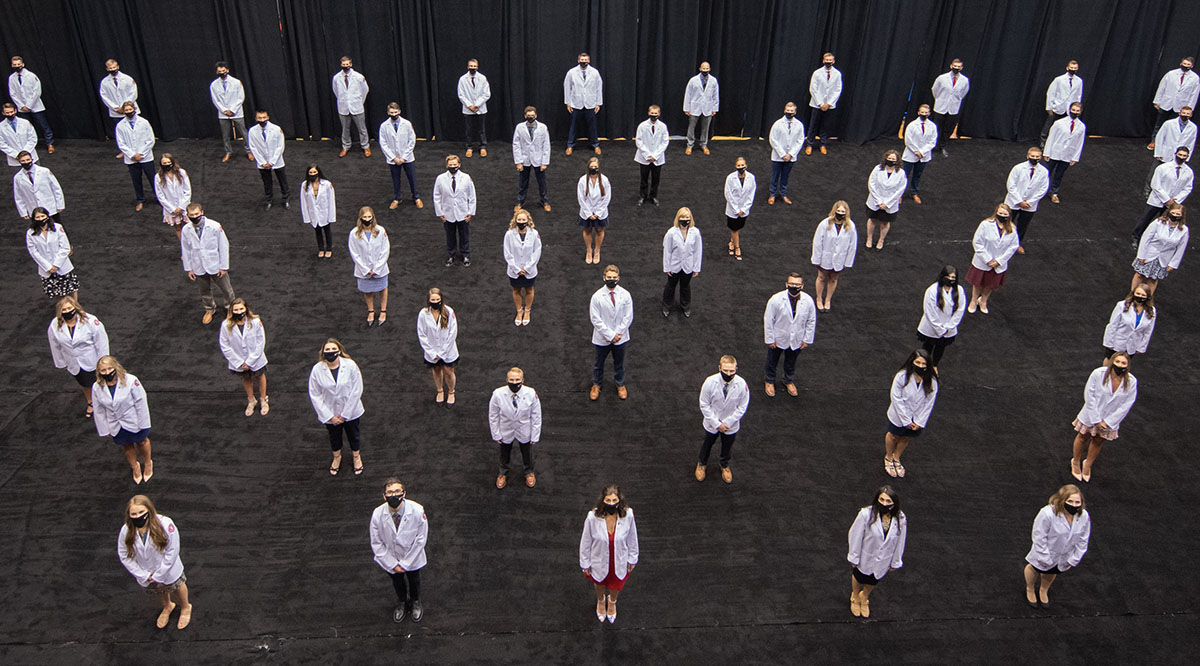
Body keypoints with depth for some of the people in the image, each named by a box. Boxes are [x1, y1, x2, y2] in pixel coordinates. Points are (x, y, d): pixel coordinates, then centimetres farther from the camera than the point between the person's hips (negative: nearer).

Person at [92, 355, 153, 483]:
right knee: (126, 446, 25)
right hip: (116, 427, 3)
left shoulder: (131, 381, -28)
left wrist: (143, 424, -13)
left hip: (134, 423, -3)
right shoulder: (97, 388, -16)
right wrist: (104, 430, 1)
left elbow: (140, 403, -18)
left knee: (142, 442, 23)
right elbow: (99, 411, -5)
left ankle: (148, 463, 53)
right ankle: (135, 466, 54)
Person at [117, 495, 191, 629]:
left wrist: (159, 575, -20)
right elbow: (124, 556, -12)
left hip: (168, 571, -2)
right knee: (159, 593, 31)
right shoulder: (126, 532, -25)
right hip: (146, 575, 3)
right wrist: (143, 575, -15)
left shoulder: (165, 525, -34)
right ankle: (167, 607, 65)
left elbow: (172, 551, -25)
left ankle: (185, 607, 59)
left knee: (177, 587, 27)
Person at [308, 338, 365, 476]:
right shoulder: (317, 370, -18)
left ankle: (356, 456, 52)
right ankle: (337, 457, 55)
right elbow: (314, 395, -12)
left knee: (353, 435, 22)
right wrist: (330, 416, -14)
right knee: (334, 436, 25)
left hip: (350, 411, -1)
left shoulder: (350, 365, -21)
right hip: (330, 413, 1)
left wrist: (345, 414, -15)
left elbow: (357, 391, -16)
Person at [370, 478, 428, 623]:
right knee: (397, 581, 27)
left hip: (413, 557, -1)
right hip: (391, 558, 1)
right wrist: (393, 564, -14)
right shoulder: (378, 514, -28)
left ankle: (415, 602, 60)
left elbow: (421, 539, -20)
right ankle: (401, 603, 60)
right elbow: (376, 544, -14)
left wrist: (405, 563, -16)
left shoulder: (417, 511, -32)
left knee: (414, 580, 27)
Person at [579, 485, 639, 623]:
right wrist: (585, 564, -5)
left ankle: (612, 602, 65)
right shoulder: (593, 517, -32)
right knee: (599, 583, 31)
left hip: (619, 562, 1)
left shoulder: (628, 515, -28)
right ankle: (601, 601, 66)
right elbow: (586, 542, -16)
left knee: (617, 586, 29)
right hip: (599, 561, -1)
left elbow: (632, 538, -10)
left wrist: (632, 559, 2)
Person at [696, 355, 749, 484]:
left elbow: (742, 407, -13)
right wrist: (717, 424, -17)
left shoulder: (741, 384, -26)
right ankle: (702, 464, 55)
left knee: (727, 446, 26)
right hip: (712, 423, -1)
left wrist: (727, 423, -16)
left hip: (731, 425, 1)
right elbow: (704, 405, -16)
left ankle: (725, 465, 56)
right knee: (707, 444, 25)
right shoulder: (710, 382, -28)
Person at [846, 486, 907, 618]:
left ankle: (864, 597, 62)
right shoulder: (866, 514, -33)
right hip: (865, 556, -2)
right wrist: (854, 558, -10)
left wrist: (895, 562, 4)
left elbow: (900, 542, -7)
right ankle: (855, 597, 60)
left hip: (883, 561, 2)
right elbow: (856, 536, -20)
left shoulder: (901, 519, -24)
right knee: (858, 577, 27)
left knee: (872, 582, 28)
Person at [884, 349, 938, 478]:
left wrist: (919, 422, -10)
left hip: (917, 418, 2)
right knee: (893, 436, 22)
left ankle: (896, 459, 52)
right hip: (899, 416, -2)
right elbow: (896, 399, -20)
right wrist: (906, 420, -17)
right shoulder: (902, 377, -26)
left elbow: (929, 403, -10)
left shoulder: (931, 382, -19)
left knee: (905, 438, 24)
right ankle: (888, 458, 51)